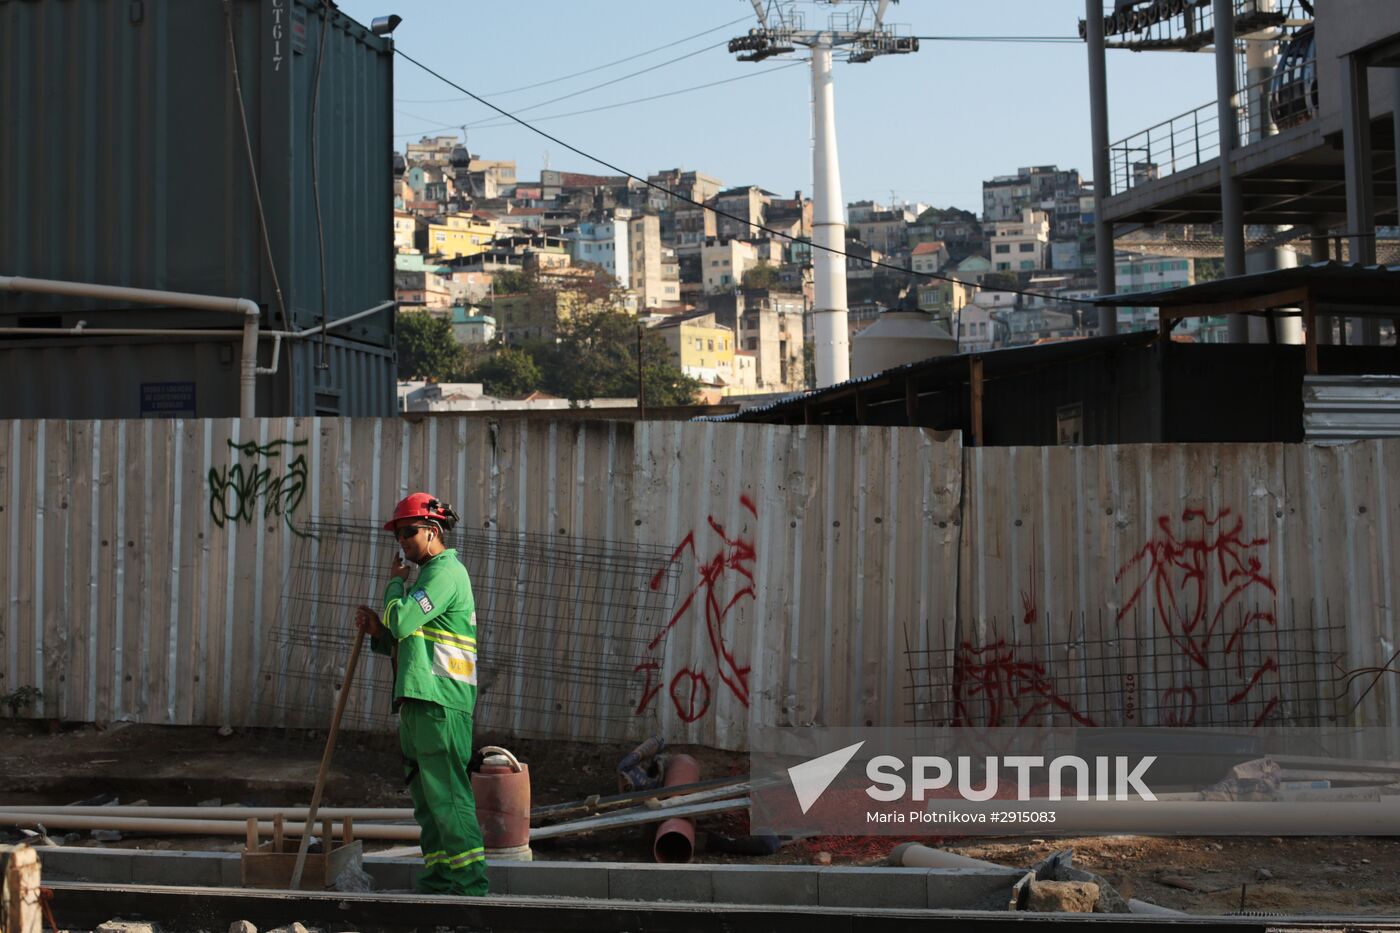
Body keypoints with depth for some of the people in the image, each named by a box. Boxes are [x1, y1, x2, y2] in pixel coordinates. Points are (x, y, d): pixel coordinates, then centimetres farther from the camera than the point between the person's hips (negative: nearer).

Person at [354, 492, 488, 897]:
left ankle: (470, 886, -11)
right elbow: (409, 640, 26)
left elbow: (402, 620, -20)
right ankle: (437, 885, 17)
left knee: (447, 796, -12)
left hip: (439, 703, -11)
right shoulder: (430, 573, 24)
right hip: (418, 701, 11)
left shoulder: (446, 571, -9)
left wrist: (394, 582, -2)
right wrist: (377, 629, 8)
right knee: (427, 801, 12)